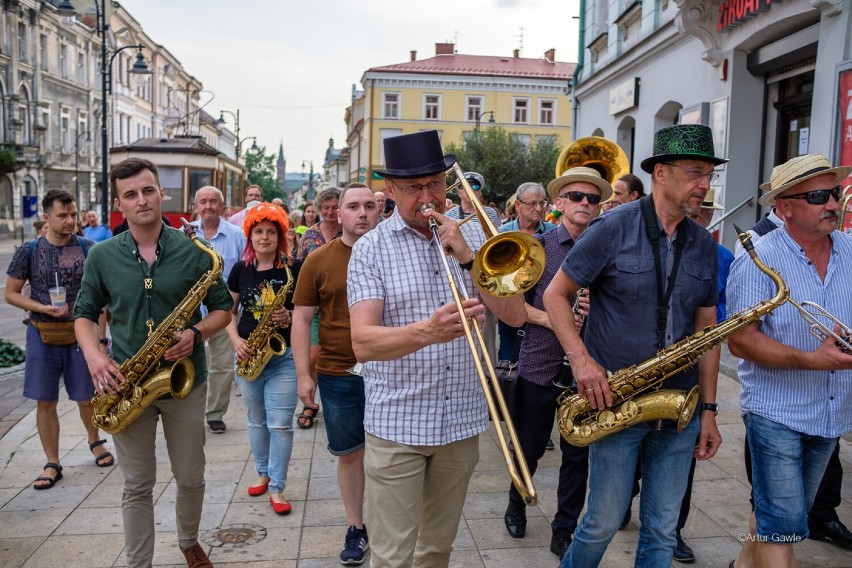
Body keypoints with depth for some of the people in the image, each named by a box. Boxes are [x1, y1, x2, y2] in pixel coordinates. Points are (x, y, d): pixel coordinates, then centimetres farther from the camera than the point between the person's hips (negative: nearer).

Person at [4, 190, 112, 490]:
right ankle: (52, 464, 18)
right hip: (42, 334, 1)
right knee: (45, 401, 5)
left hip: (80, 333, 0)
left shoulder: (88, 248, -3)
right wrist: (44, 308, -12)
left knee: (86, 397, 9)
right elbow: (10, 294, 4)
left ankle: (95, 440, 37)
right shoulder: (28, 250, -1)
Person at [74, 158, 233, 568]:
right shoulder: (102, 256, -1)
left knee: (191, 479, 15)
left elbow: (222, 307, 1)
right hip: (126, 386, 0)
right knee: (137, 487, 10)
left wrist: (197, 334, -19)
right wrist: (93, 355, -11)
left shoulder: (193, 250, -5)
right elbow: (84, 313, 8)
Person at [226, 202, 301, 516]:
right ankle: (263, 472, 34)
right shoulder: (240, 270, 4)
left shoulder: (294, 268, -5)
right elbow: (229, 310, 10)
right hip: (248, 354, 3)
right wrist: (236, 340, -6)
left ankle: (277, 487, 7)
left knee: (280, 423, -5)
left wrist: (289, 317, -20)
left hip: (283, 354, -3)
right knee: (257, 420, 16)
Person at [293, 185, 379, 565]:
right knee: (349, 453, 12)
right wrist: (303, 374, -5)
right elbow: (301, 319, 1)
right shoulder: (318, 261, -2)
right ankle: (356, 528, 30)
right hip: (338, 374, 0)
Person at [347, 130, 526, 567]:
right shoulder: (370, 248, -6)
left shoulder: (473, 237, 4)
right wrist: (427, 331, -36)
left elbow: (515, 316, -3)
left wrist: (467, 257, -16)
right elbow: (363, 342, -17)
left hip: (462, 421, 3)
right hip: (397, 425, -3)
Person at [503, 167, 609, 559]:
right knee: (529, 449, 13)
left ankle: (564, 531, 26)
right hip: (539, 365, -2)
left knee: (578, 456, 10)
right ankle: (517, 505, 41)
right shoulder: (537, 246, -2)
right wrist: (547, 318, -17)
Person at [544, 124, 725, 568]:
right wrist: (581, 360, -19)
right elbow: (555, 294, -7)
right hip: (616, 402, -4)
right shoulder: (613, 228, -10)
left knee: (662, 531, 13)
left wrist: (708, 408, 6)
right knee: (604, 523, 7)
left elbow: (707, 327, 10)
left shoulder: (704, 245, 6)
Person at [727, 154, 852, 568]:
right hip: (776, 413, -6)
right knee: (784, 525, -3)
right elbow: (739, 339, -18)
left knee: (789, 513, 21)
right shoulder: (758, 260, -14)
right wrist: (810, 360, -29)